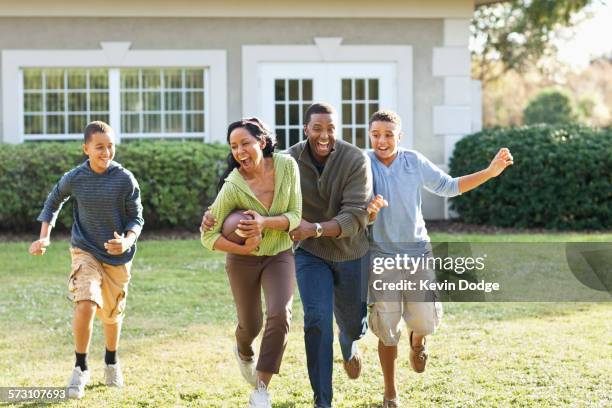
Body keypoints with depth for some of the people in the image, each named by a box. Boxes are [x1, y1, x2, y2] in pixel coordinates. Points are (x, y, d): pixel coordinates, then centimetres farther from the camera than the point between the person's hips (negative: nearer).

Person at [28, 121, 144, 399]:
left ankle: (111, 362, 43)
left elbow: (136, 218, -4)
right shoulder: (74, 178, -8)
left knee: (112, 313, 15)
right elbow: (54, 202, 12)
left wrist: (127, 241, -24)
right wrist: (44, 237, 3)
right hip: (85, 251, -1)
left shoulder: (125, 179, -11)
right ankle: (80, 369, -7)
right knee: (86, 304, -22)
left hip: (117, 255, 1)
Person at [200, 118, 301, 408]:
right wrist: (244, 248, -26)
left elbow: (295, 217, -12)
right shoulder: (233, 186, -23)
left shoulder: (287, 166, -17)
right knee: (250, 325, 14)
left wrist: (264, 223, -29)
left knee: (280, 315, -22)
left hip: (280, 254, 1)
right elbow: (208, 236, -16)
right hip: (243, 259, -1)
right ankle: (243, 352, 53)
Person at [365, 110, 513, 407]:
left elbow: (448, 187, 6)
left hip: (417, 251, 2)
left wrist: (491, 171, -1)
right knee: (387, 331, 2)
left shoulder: (414, 162, -3)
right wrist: (369, 211, -39)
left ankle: (417, 342, 34)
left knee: (426, 320, -6)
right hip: (382, 255, -2)